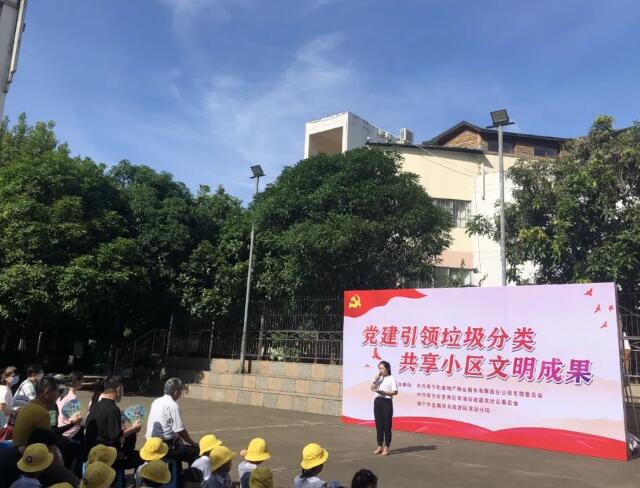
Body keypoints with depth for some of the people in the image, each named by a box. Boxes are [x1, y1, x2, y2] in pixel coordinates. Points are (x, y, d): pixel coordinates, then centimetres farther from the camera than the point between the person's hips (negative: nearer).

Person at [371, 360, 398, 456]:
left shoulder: (391, 378, -4)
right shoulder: (378, 378, 13)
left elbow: (395, 392, -11)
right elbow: (372, 388, 2)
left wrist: (383, 392, -18)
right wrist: (377, 378, -8)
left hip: (387, 402, -6)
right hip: (377, 401, 6)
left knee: (387, 425, -1)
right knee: (378, 425, 9)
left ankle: (386, 448, 6)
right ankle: (380, 446, 18)